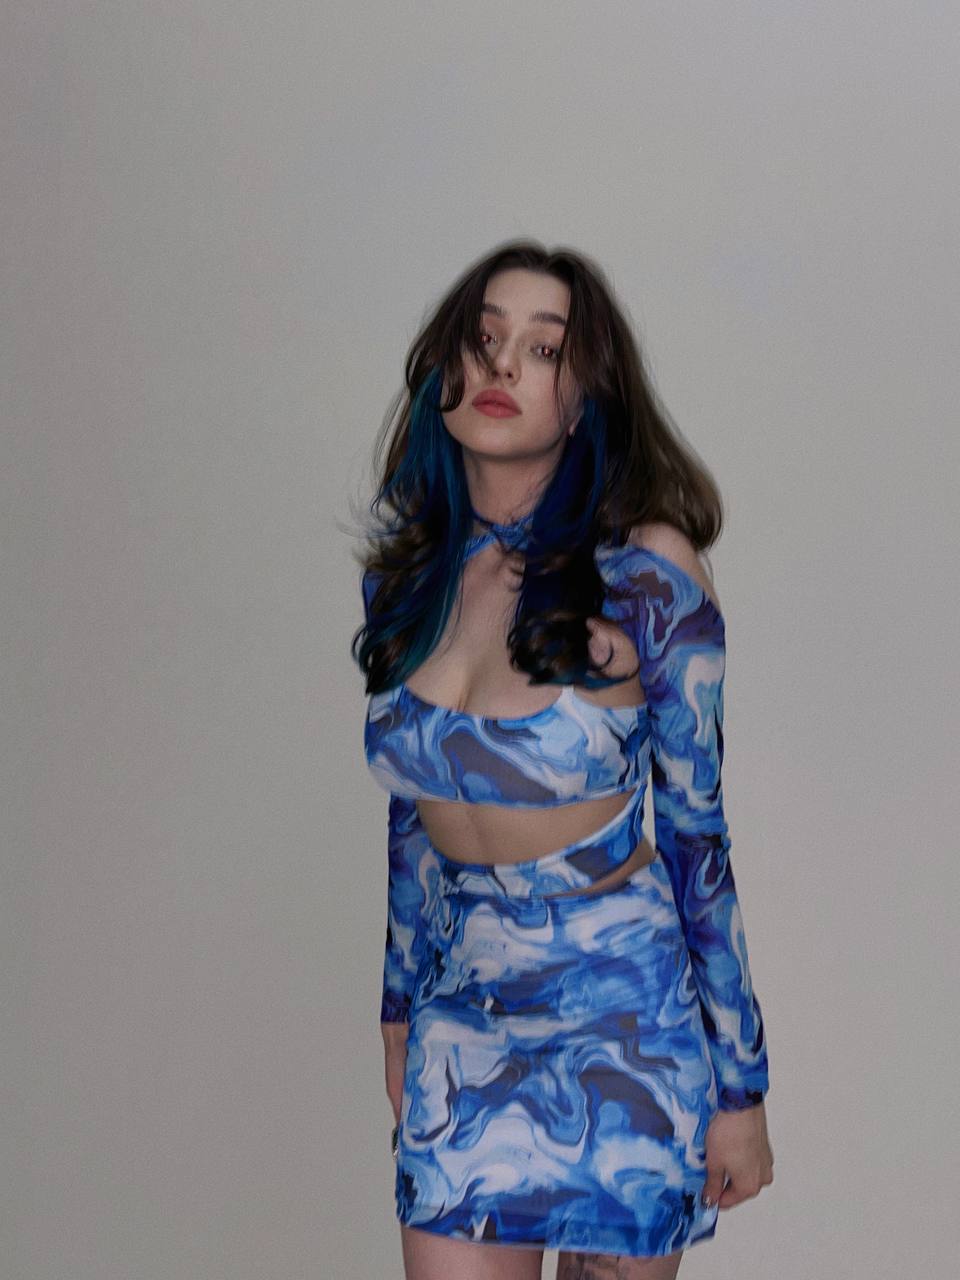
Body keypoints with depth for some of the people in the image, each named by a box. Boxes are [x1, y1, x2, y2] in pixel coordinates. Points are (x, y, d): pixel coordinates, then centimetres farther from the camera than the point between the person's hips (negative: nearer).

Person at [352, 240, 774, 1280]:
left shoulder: (646, 572, -13)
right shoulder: (404, 570, 0)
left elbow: (696, 836, -9)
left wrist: (740, 1087, -6)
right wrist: (399, 1009, 18)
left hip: (620, 1009, -3)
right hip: (460, 1010, 4)